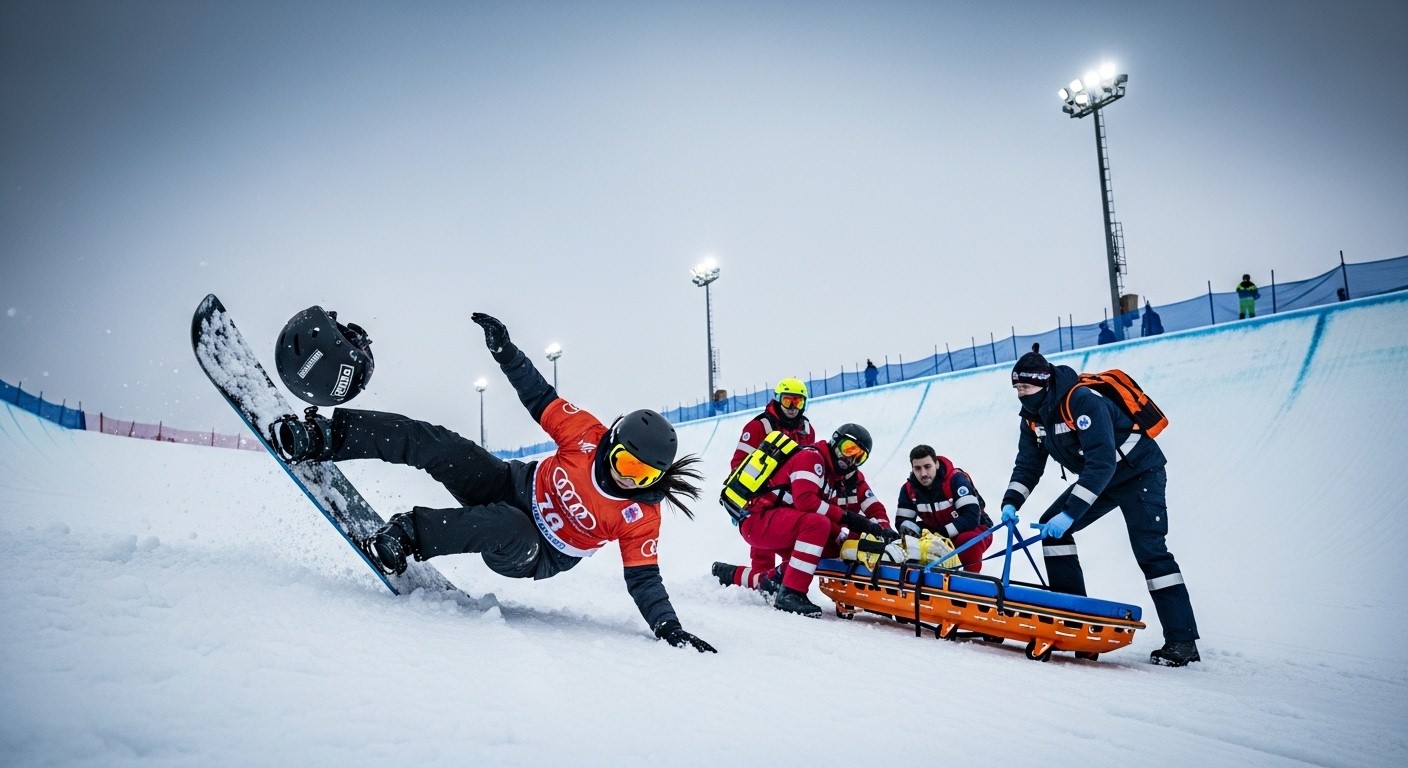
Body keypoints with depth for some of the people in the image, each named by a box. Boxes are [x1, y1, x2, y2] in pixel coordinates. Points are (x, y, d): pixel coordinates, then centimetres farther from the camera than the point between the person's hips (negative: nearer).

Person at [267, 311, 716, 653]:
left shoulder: (640, 516, -20)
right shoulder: (587, 435, -15)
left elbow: (643, 578, -16)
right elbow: (541, 398, -7)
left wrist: (668, 627, -28)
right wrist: (505, 351, -16)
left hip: (533, 556, -3)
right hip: (515, 486, 3)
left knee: (508, 530, -42)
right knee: (435, 443, -19)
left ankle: (411, 534, -24)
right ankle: (325, 438, -15)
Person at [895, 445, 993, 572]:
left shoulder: (956, 479, -26)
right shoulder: (909, 489, -10)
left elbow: (971, 516, -33)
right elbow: (902, 520, -6)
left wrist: (944, 533, -35)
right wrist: (911, 529, -30)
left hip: (974, 530, -5)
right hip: (938, 534, 5)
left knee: (969, 540, -37)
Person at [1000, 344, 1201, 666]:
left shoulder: (1082, 401, -31)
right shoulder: (1033, 417, -5)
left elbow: (1102, 462, -36)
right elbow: (1028, 464, 1)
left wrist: (1070, 513, -40)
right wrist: (1011, 502, -16)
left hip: (1139, 473, -8)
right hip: (1100, 478, 8)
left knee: (1149, 551, -16)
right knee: (1050, 526, -2)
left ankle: (1182, 640, -10)